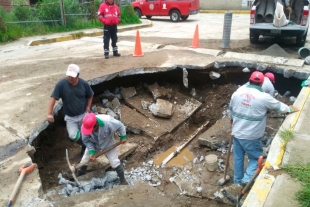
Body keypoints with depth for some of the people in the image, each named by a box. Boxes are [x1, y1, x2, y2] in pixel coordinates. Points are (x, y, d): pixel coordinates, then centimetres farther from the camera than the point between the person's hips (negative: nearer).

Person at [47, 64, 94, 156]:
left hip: (83, 115, 1)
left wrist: (88, 107, -5)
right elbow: (53, 98, -17)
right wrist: (49, 113, -22)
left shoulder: (84, 84, -13)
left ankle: (86, 146, 42)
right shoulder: (61, 84, -19)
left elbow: (90, 96, 5)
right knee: (73, 136, -11)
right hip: (70, 117, -1)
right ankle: (85, 145, 20)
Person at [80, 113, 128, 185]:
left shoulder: (108, 122, -42)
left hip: (108, 144, -2)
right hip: (93, 144, 2)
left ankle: (123, 180, 20)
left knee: (115, 163, -2)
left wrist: (123, 137, -12)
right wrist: (91, 151, -27)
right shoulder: (85, 127, -33)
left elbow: (120, 126, -22)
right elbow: (86, 141, -16)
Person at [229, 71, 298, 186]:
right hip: (251, 136, -5)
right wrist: (291, 109, 21)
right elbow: (279, 106, 1)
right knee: (256, 158, 13)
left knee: (238, 157, 18)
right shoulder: (264, 97, -16)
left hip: (237, 132, 5)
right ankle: (247, 179, 1)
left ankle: (238, 180, 31)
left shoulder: (237, 92, -3)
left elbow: (231, 109, 11)